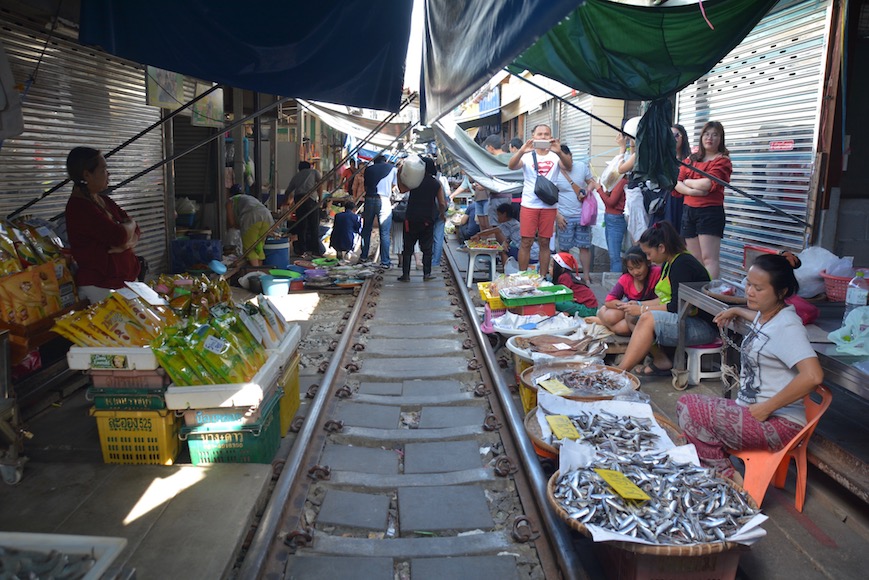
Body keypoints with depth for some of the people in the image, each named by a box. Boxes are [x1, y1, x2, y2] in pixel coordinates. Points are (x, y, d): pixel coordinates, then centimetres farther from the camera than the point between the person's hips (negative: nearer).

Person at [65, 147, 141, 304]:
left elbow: (136, 230, 9)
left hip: (127, 279, 8)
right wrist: (130, 225, -1)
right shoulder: (79, 207, -15)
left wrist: (129, 242, -13)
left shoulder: (104, 200, 13)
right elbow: (119, 235, -23)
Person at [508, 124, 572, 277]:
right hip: (529, 205, -1)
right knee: (526, 243, 0)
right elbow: (511, 166, -15)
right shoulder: (527, 155, 3)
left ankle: (543, 277, 15)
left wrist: (559, 152, -35)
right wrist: (521, 151, -35)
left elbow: (568, 166, -15)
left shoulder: (555, 156, 4)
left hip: (549, 206, 1)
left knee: (545, 243, 7)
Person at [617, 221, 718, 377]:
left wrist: (643, 309, -15)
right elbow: (666, 299, 16)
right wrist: (639, 305, 3)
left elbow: (677, 307, -21)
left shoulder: (682, 264, -17)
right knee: (630, 316, 1)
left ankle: (620, 371, -28)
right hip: (686, 319, 10)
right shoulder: (668, 263, 11)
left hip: (703, 326, -10)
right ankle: (661, 361, -5)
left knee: (648, 319, -29)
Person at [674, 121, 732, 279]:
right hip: (689, 211, 6)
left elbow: (708, 184, -16)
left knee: (709, 259, -11)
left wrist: (687, 181, 0)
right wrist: (691, 191, -14)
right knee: (694, 260, 9)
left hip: (710, 212, -6)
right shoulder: (691, 159, 15)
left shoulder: (722, 161, -2)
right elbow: (677, 184, 5)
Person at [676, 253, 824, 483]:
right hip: (749, 408, 10)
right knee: (687, 403, 1)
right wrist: (736, 312, 37)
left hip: (778, 423, -10)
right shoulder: (766, 315, 11)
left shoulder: (787, 326, -17)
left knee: (690, 409, -19)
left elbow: (813, 376, -32)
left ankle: (728, 479, -4)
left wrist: (766, 408, -25)